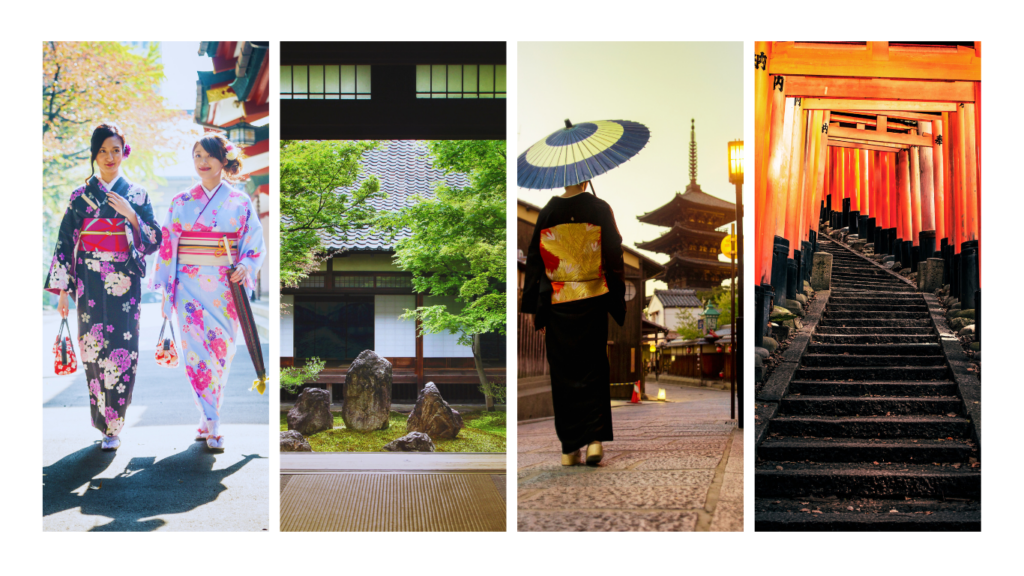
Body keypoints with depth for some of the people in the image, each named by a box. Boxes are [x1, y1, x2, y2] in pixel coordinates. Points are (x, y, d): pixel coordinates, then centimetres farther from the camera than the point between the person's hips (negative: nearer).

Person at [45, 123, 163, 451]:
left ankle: (113, 426, 1)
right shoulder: (80, 196, 7)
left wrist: (131, 215, -13)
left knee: (122, 351, -6)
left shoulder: (137, 195, 7)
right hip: (89, 285, 1)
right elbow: (65, 243, 5)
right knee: (94, 349, 0)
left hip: (125, 285, -1)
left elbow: (154, 240, 2)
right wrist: (62, 290, 1)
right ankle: (103, 419, 14)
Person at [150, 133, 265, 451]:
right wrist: (165, 288, 6)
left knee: (221, 351, 1)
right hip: (189, 286, 0)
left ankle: (207, 420, 14)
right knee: (197, 351, -6)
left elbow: (254, 243, 5)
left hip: (225, 287, 0)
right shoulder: (181, 202, 8)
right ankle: (212, 424, -2)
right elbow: (168, 244, 9)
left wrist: (245, 267, -14)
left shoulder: (240, 202, 6)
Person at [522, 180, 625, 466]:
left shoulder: (547, 213, 0)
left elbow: (535, 260, 2)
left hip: (557, 303, 1)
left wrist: (533, 308, 8)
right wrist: (618, 300, 6)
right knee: (593, 368, 8)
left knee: (563, 372, 7)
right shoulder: (600, 209, -3)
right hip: (592, 302, -1)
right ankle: (594, 439, -5)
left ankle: (570, 448, 10)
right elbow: (614, 256, -2)